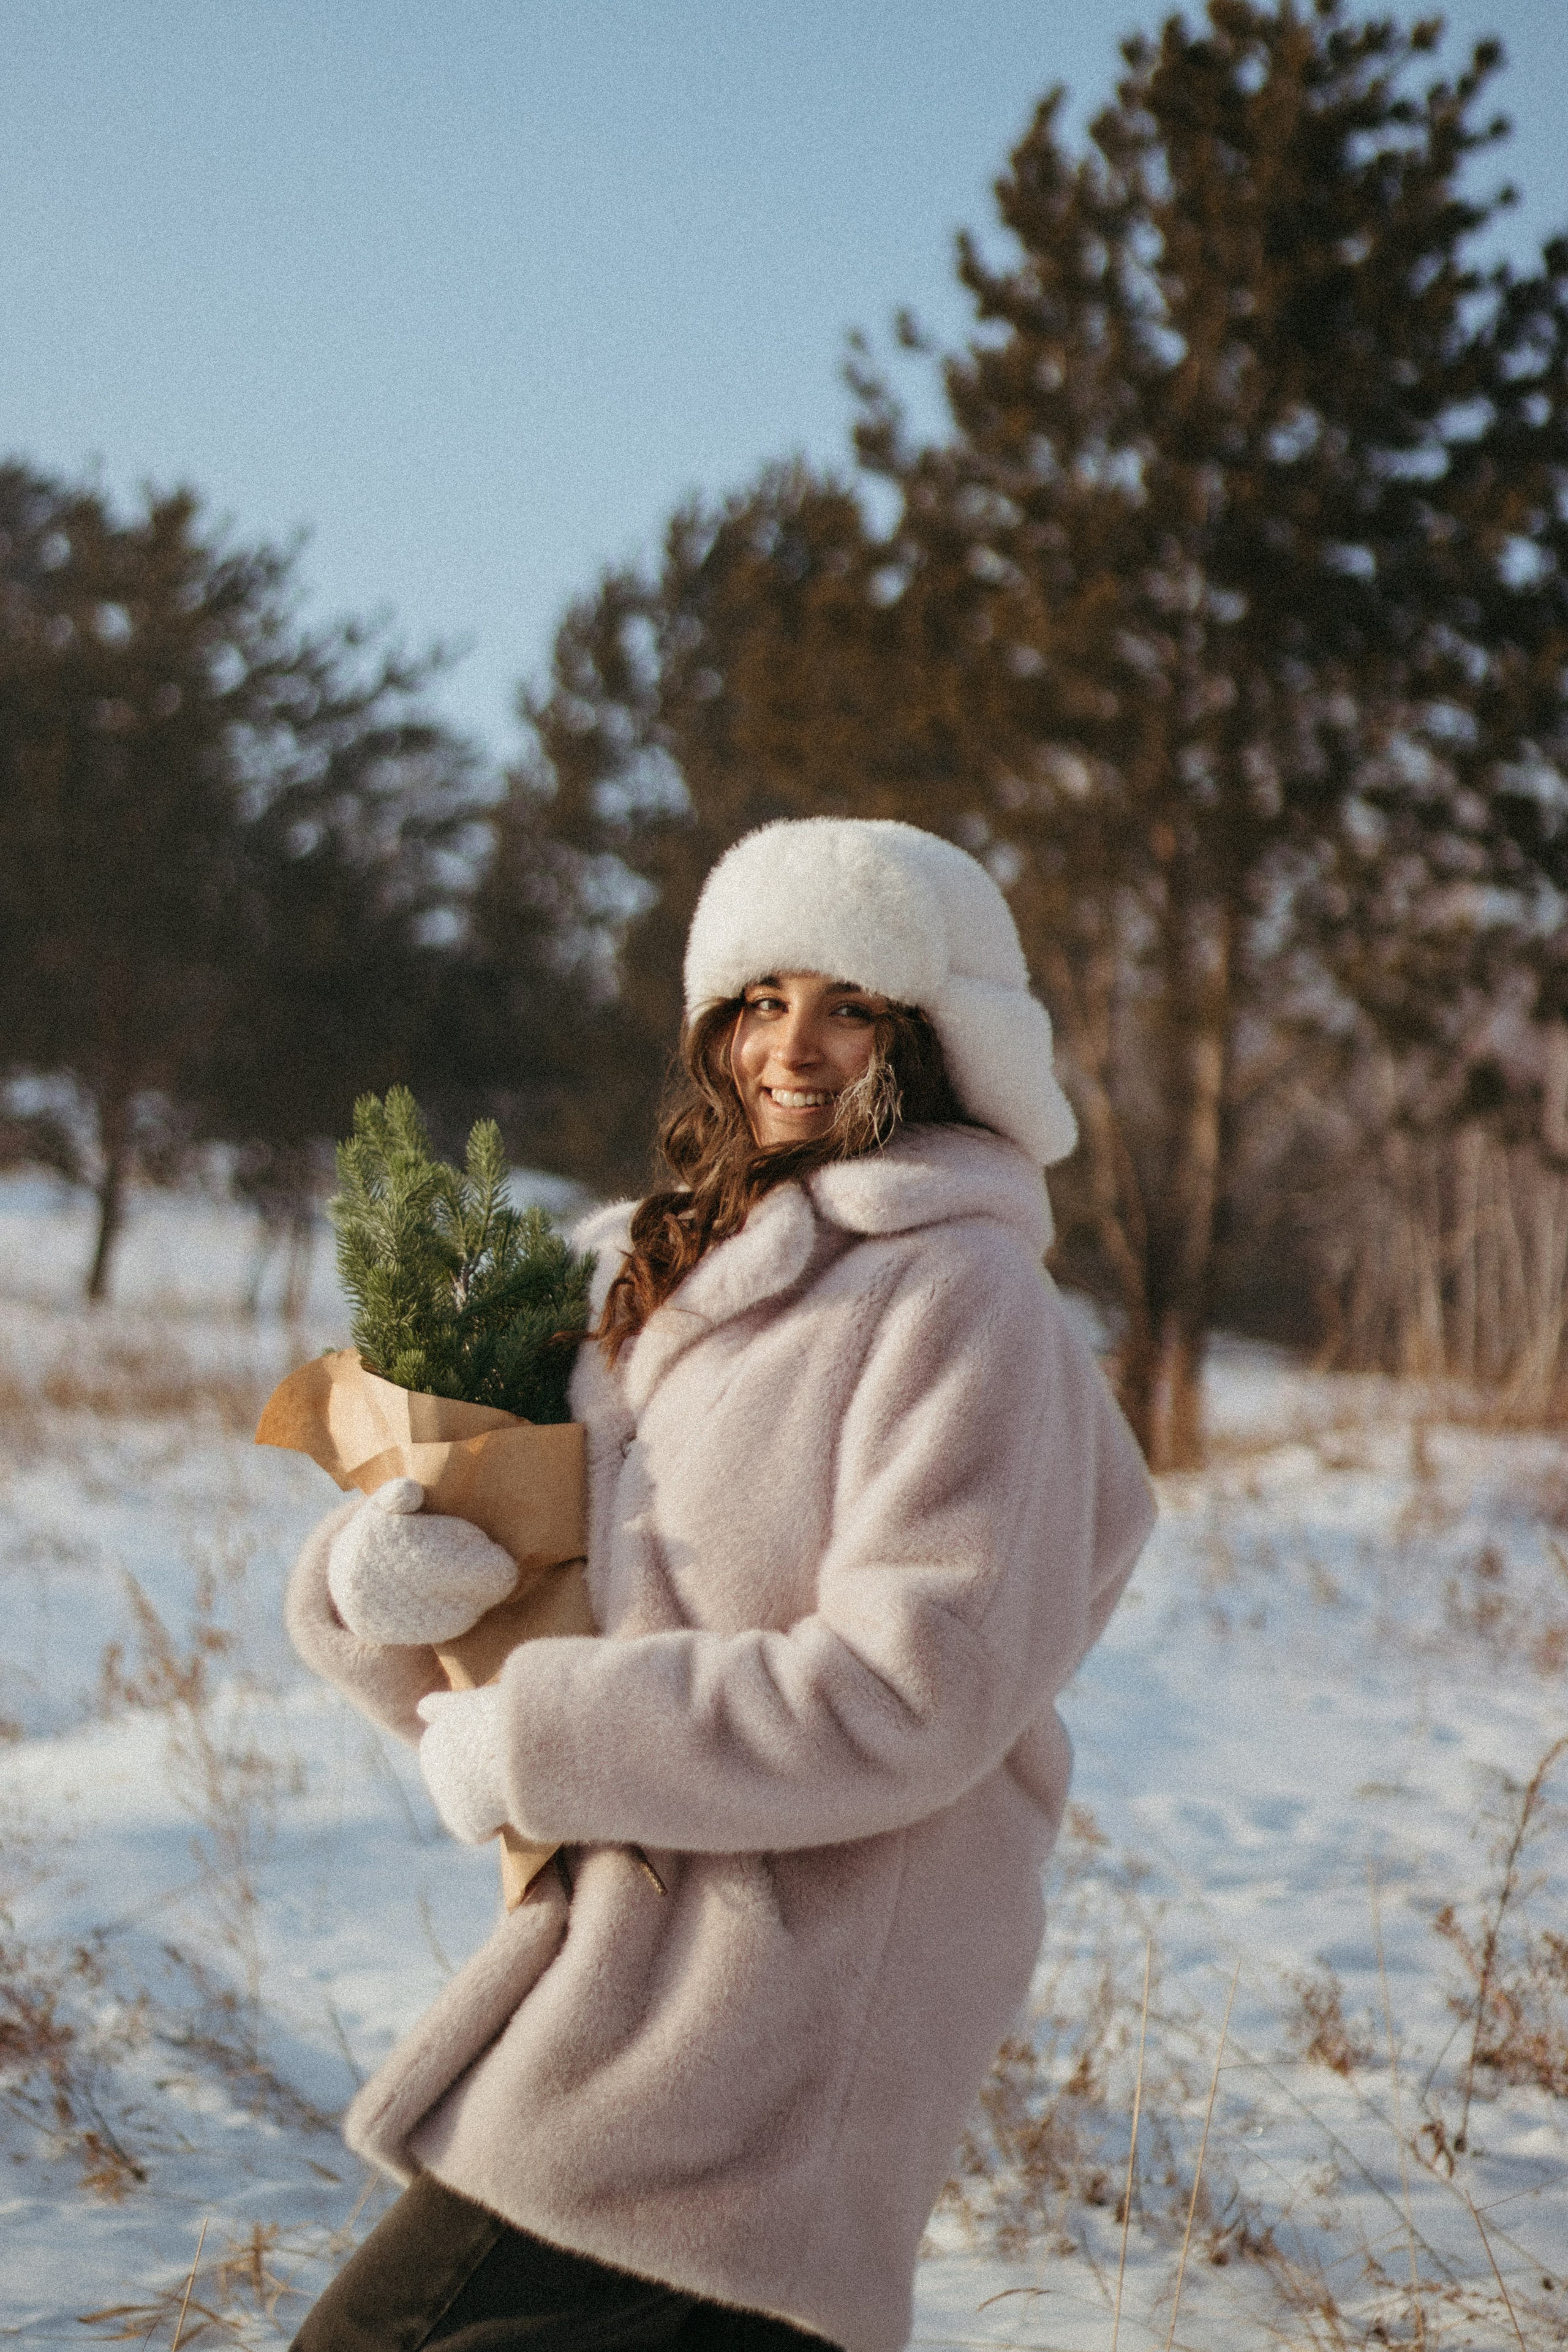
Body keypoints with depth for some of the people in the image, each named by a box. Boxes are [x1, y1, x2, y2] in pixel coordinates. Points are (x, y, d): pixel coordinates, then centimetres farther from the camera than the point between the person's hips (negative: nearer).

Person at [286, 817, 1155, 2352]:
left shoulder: (958, 1300, -10)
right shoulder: (650, 1285, 14)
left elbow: (913, 1697, -21)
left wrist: (536, 1744, -15)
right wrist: (370, 1578, -9)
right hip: (625, 1972, 8)